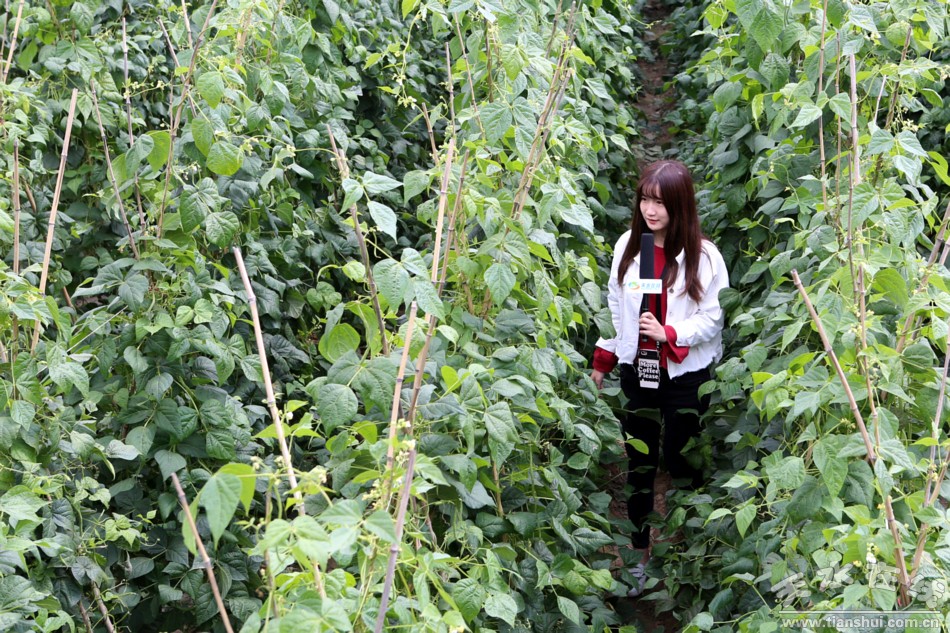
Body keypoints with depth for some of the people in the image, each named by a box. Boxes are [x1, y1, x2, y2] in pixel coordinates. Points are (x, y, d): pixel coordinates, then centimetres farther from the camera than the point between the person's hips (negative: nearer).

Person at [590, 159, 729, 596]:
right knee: (639, 463, 11)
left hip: (686, 373, -4)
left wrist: (670, 334, -21)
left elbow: (712, 318, -8)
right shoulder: (627, 245, 0)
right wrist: (603, 358, 13)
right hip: (636, 369, 4)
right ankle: (640, 557, 23)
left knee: (681, 461, 3)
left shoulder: (702, 255, -11)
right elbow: (614, 306, 9)